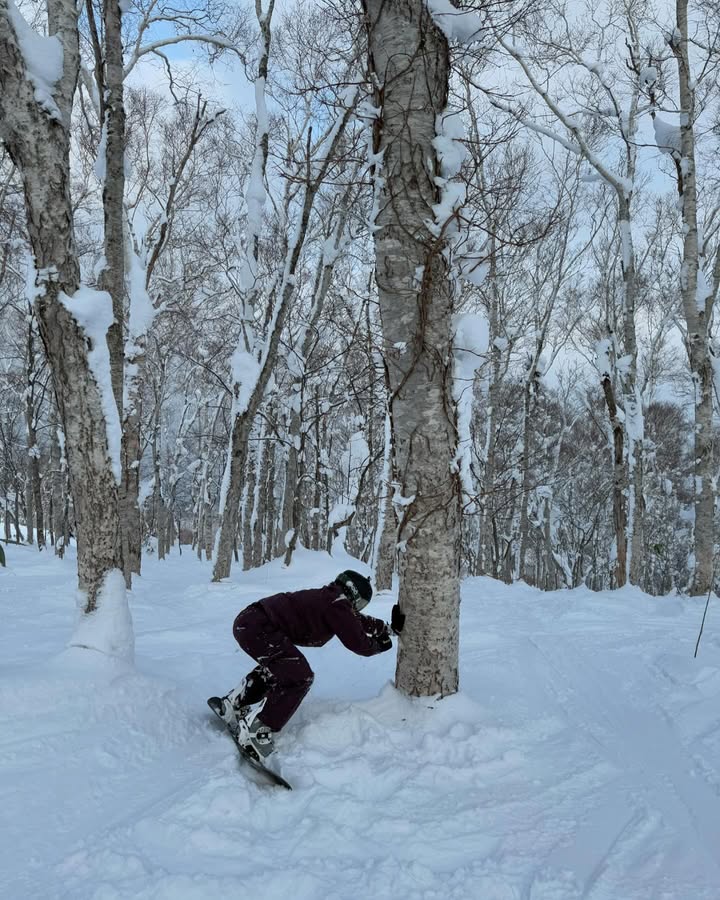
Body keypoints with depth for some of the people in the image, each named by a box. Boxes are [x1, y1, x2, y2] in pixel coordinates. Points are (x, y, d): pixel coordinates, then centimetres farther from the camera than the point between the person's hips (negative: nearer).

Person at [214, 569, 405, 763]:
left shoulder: (330, 598, 16)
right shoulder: (338, 605, -12)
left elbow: (359, 621, 28)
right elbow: (359, 643, -9)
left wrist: (390, 628, 26)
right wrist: (380, 645, 10)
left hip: (246, 622, 11)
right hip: (258, 628, -11)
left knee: (274, 667, 33)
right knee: (299, 676, -13)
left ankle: (233, 706, 37)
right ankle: (254, 732, -10)